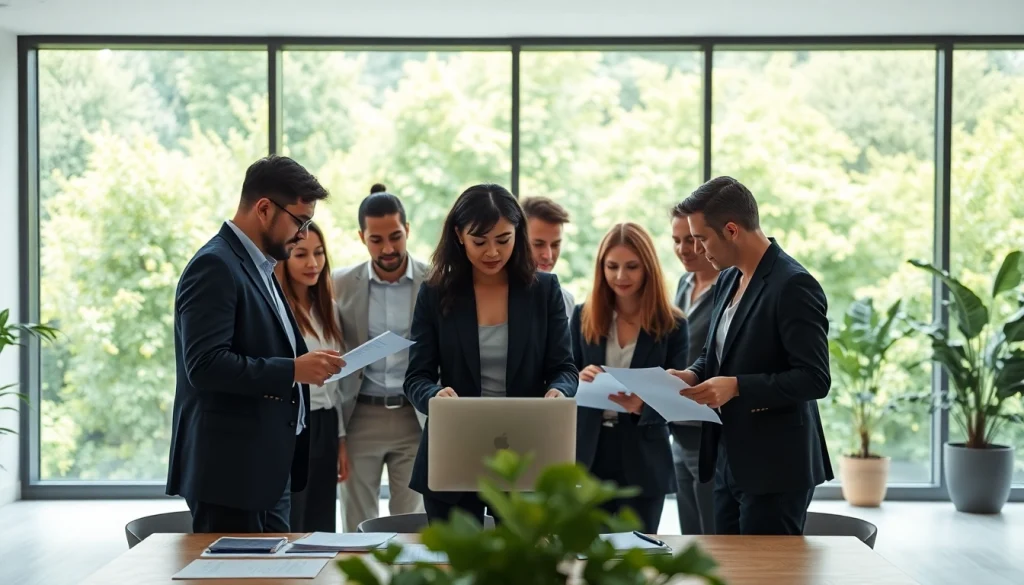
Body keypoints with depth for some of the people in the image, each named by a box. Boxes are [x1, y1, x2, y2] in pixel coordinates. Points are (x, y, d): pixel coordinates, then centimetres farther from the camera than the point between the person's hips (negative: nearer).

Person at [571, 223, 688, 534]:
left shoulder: (672, 325, -2)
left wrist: (640, 404, -26)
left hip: (643, 462, -2)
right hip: (589, 456, 2)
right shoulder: (583, 317, 5)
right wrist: (580, 379, -16)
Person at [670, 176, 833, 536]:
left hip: (775, 469, -9)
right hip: (730, 462, 9)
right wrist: (692, 375, 2)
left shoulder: (793, 286, -16)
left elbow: (815, 379, -20)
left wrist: (736, 386, -25)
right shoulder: (729, 279, 11)